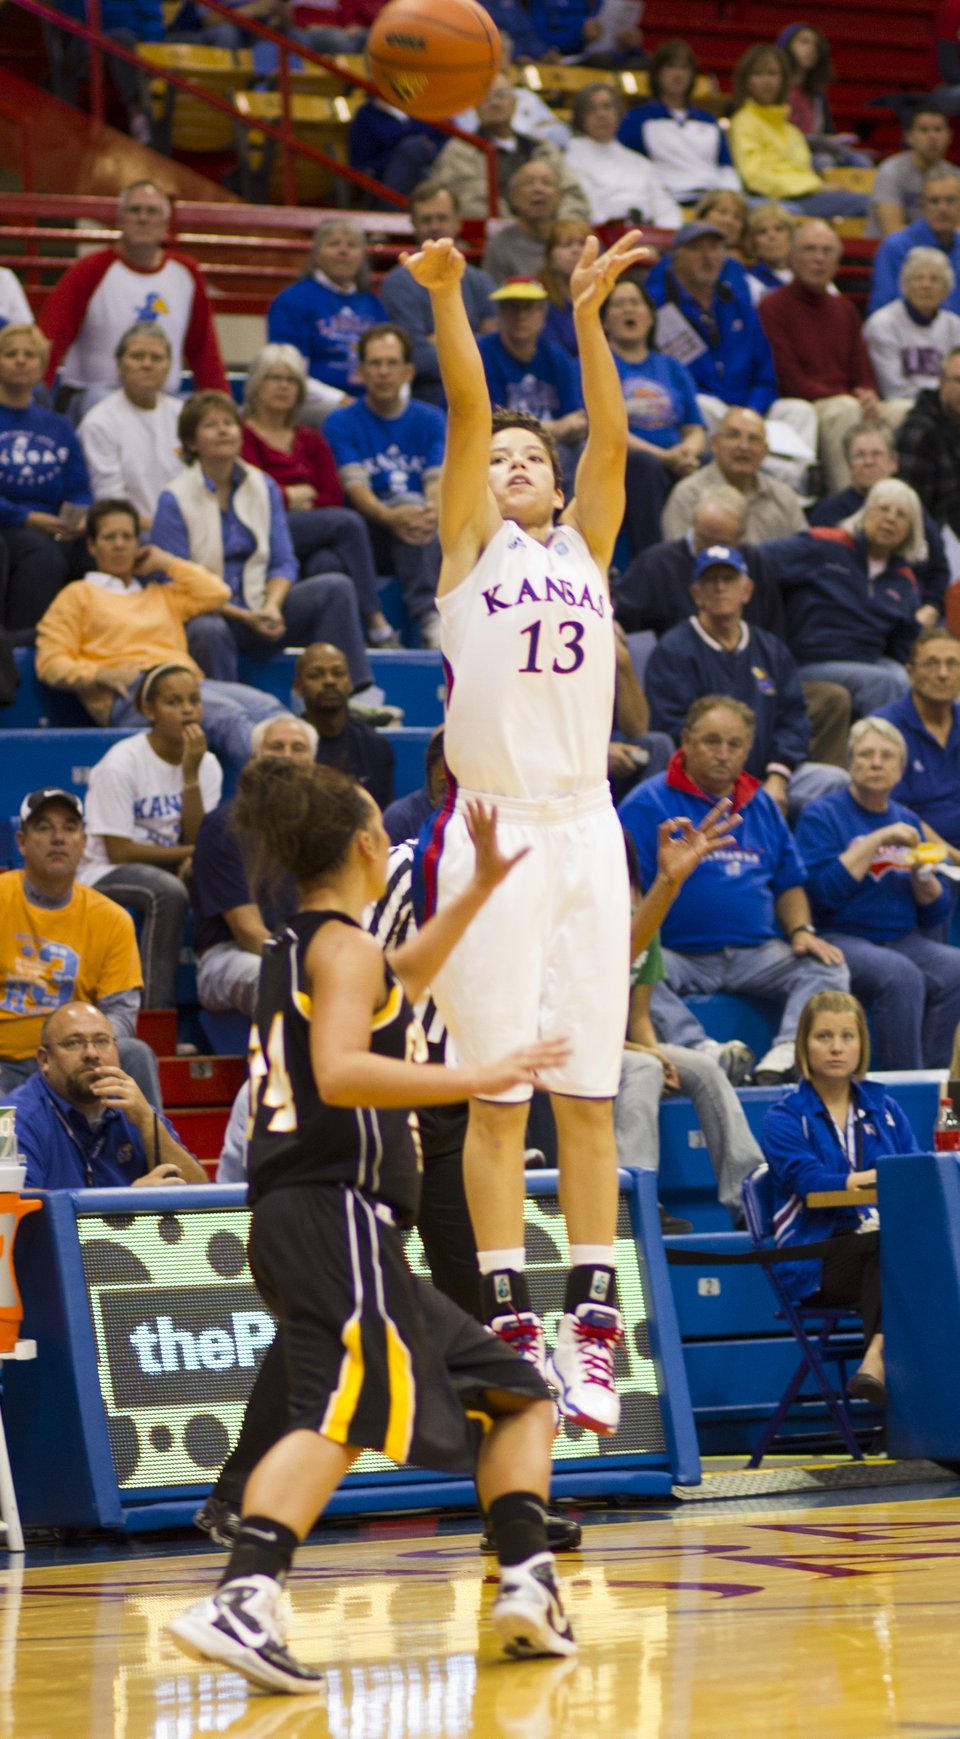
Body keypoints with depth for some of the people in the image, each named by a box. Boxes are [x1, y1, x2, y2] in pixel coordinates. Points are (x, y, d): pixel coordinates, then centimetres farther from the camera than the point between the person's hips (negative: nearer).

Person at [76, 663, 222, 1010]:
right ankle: (156, 1012, -36)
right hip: (105, 874, -5)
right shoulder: (121, 764, -15)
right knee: (167, 890, -37)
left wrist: (191, 774, -17)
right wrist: (189, 852, -11)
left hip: (168, 871, 5)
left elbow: (198, 840, -7)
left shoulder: (206, 764, 2)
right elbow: (119, 852, -15)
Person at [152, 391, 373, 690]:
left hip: (259, 611, 5)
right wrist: (244, 617, -18)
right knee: (209, 632, -40)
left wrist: (271, 607, -14)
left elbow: (284, 563, 9)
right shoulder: (174, 501, -5)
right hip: (206, 613, -5)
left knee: (337, 587, -15)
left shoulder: (264, 487, 11)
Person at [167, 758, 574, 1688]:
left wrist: (482, 886, 45)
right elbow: (340, 1072, -22)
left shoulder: (297, 950, 22)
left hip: (300, 1220, 10)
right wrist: (479, 1079, -23)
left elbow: (389, 990, 43)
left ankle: (526, 1583, 7)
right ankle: (241, 1601, -41)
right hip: (337, 1216, -10)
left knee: (517, 1396, 16)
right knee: (339, 1413, -27)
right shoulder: (344, 946, -5)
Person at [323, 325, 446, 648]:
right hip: (369, 533, -2)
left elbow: (438, 479, -3)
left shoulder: (429, 420, 13)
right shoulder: (341, 423, 6)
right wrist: (391, 517, -31)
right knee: (408, 500, -31)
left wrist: (433, 511, -28)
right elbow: (355, 486, -9)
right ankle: (429, 616, -42)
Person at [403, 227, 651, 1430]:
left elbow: (610, 437, 2)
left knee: (588, 1096, 2)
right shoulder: (469, 544, 9)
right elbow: (466, 414, -3)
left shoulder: (587, 548, 16)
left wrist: (588, 320, -9)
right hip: (491, 835, -3)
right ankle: (508, 1321, 0)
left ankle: (592, 1325, 2)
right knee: (496, 1096, -2)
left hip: (586, 834, 3)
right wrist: (445, 300, -14)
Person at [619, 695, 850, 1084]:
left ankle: (786, 1053, -40)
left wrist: (801, 931, 5)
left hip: (756, 956, 4)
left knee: (827, 968, -19)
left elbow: (789, 882, 25)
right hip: (679, 956, -4)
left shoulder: (761, 805, 19)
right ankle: (701, 1050, -53)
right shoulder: (648, 803, 2)